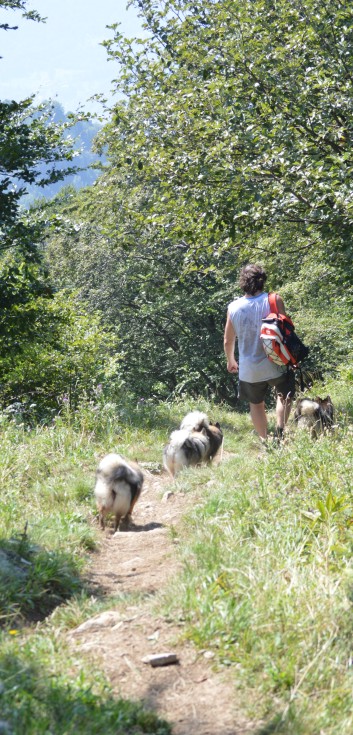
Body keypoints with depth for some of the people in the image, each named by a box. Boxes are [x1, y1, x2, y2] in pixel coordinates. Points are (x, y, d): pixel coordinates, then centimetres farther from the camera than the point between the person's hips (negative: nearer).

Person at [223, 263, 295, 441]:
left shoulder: (233, 307, -6)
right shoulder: (274, 300, -14)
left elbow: (228, 341, 4)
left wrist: (230, 360, 22)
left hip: (249, 369, 1)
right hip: (275, 365, -1)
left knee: (256, 403, 23)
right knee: (284, 394, 24)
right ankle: (280, 430, 5)